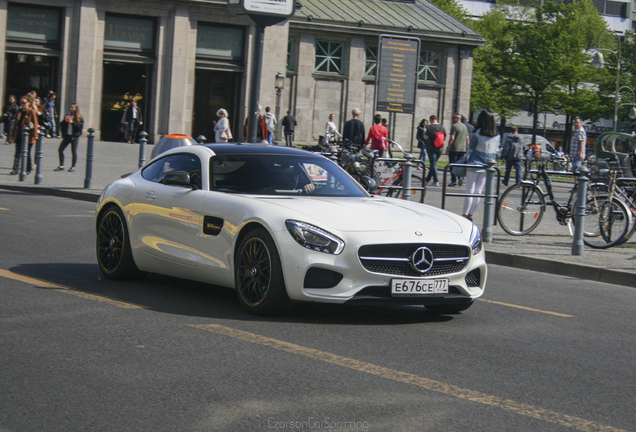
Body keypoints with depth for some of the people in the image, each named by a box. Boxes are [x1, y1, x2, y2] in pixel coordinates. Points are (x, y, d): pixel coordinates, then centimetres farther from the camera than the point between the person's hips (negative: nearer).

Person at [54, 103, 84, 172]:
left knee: (74, 152, -2)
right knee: (60, 150, 0)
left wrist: (72, 122, -18)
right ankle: (61, 166, 9)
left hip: (74, 137, -5)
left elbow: (80, 127, -13)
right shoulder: (68, 116, 12)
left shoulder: (79, 118, -3)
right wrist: (65, 121, -8)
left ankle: (73, 167, 9)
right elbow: (61, 125, 13)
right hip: (67, 136, 5)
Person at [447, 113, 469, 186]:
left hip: (454, 149, -7)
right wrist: (467, 147, 20)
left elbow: (452, 138, -16)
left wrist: (448, 147, -11)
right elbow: (467, 138, 15)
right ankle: (460, 177, -3)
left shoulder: (454, 126, -10)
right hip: (463, 149, 7)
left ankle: (454, 180, -3)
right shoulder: (465, 126, 13)